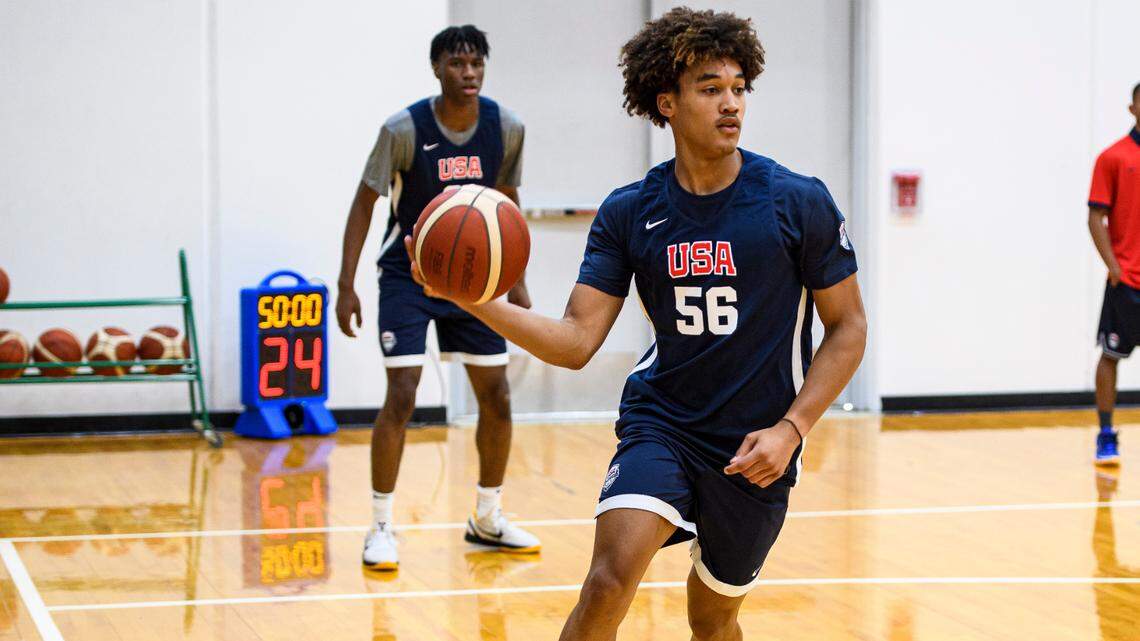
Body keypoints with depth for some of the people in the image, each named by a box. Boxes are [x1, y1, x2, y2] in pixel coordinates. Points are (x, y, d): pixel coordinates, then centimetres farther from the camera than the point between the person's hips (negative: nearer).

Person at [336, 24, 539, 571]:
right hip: (408, 275, -4)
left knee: (497, 397, 4)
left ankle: (487, 519, 21)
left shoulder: (506, 128, -7)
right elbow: (365, 202, -9)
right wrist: (346, 286, -13)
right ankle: (380, 527, -2)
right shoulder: (404, 130, -18)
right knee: (401, 397, -13)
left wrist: (517, 284, 6)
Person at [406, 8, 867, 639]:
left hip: (755, 447, 0)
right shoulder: (629, 212, -3)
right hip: (661, 421, 0)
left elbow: (848, 327, -2)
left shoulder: (798, 202, -9)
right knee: (610, 579, -23)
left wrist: (791, 429, -14)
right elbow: (576, 340, -8)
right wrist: (476, 300, -24)